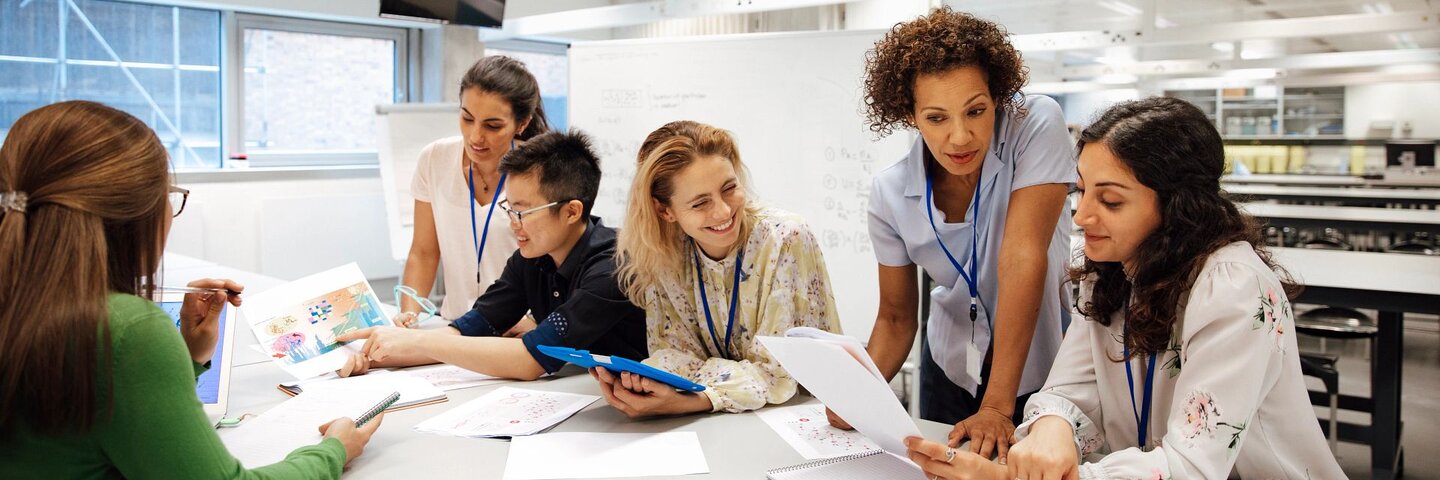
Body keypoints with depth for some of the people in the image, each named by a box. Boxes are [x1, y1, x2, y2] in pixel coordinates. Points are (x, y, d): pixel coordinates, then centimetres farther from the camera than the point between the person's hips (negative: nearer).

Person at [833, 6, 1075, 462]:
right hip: (951, 369, 3)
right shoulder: (890, 193, -15)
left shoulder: (1036, 124, -24)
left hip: (1040, 365, -2)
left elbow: (1023, 258, -30)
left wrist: (998, 407, -33)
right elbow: (896, 316, -6)